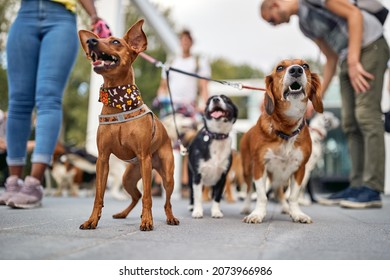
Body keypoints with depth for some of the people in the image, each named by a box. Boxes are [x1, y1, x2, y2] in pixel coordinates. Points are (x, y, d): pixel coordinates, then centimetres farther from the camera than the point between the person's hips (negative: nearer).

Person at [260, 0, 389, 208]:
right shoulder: (304, 23, 17)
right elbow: (331, 58, 18)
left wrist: (354, 61, -19)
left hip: (369, 46, -9)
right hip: (348, 58, 9)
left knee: (366, 115, -14)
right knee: (350, 122, 2)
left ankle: (372, 189, -14)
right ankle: (357, 186, 4)